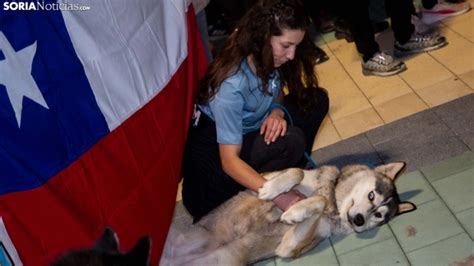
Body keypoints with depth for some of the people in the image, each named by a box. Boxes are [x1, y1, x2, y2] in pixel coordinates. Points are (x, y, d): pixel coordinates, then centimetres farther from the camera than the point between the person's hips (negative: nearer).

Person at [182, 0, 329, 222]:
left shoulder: (267, 59, -15)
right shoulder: (231, 85, -35)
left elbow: (276, 95, 6)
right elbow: (230, 161, -32)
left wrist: (277, 112, -17)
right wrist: (277, 194, -40)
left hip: (251, 129, 7)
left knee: (316, 100, -6)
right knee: (291, 141, -30)